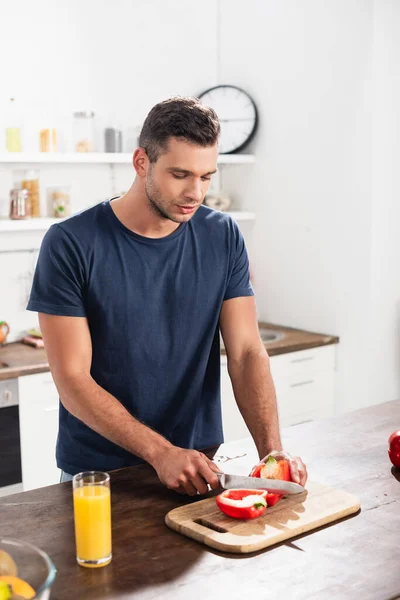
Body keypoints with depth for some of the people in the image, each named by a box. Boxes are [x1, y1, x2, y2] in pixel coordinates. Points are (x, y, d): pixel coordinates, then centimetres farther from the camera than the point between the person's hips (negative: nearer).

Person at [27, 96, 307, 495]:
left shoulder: (223, 238, -4)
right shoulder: (70, 244, -15)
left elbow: (246, 352, -5)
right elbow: (73, 381, -16)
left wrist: (271, 448, -20)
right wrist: (162, 454, -25)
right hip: (98, 472, -2)